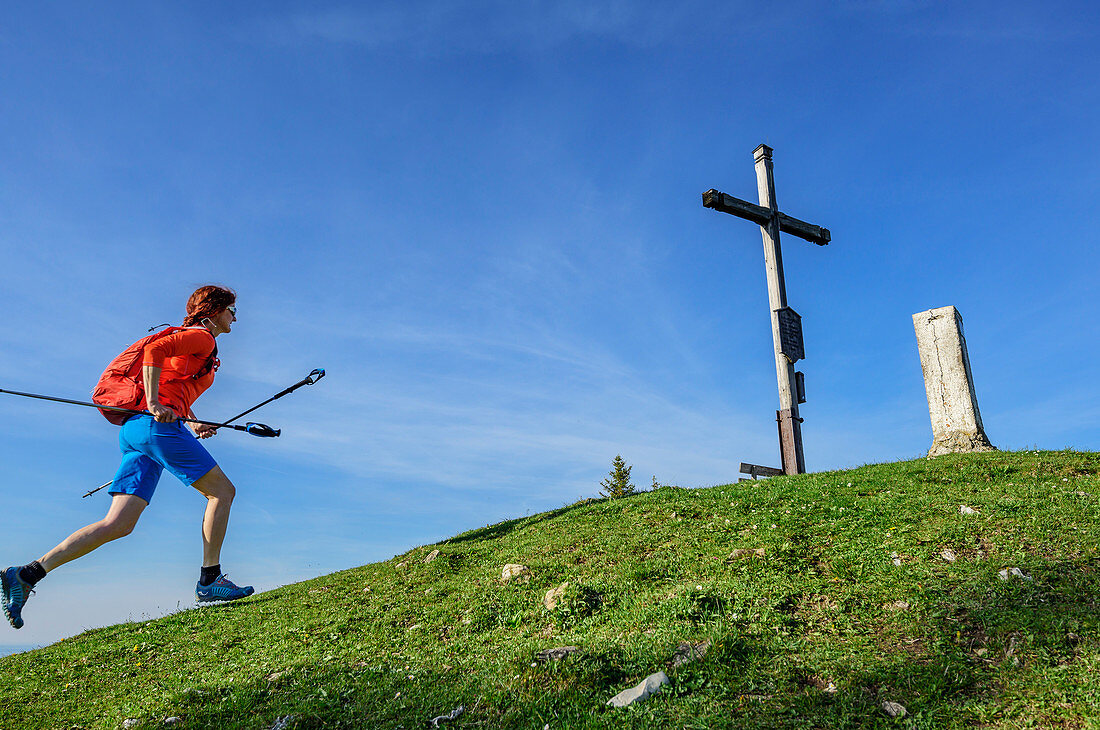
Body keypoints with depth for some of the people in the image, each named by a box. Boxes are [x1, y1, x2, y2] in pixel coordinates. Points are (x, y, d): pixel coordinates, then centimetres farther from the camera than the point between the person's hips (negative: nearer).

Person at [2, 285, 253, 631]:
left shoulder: (187, 338, 30)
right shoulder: (202, 337, 0)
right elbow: (154, 350, -17)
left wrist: (194, 422, 32)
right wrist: (154, 404, -22)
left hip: (132, 430, 9)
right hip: (157, 423, -9)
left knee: (117, 525, 2)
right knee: (222, 490, -3)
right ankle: (209, 580, -3)